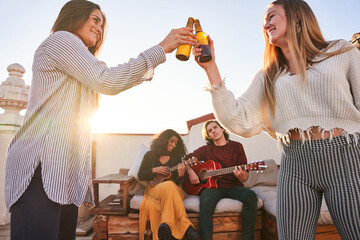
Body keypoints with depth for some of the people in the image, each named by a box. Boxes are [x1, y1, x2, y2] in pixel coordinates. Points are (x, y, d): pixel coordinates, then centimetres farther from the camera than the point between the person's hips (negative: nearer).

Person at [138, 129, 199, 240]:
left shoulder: (176, 158, 14)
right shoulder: (150, 155, 13)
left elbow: (178, 182, 8)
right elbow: (141, 176, 10)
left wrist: (181, 175, -16)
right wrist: (154, 170, -6)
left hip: (174, 189, 0)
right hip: (153, 189, 0)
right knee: (169, 186, -38)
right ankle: (186, 226, -42)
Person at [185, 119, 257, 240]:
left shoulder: (236, 146, 8)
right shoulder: (206, 149, 11)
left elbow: (245, 178, 5)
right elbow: (187, 159, 14)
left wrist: (242, 176, -20)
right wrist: (190, 171, -7)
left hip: (233, 187, 1)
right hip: (212, 186, -1)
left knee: (250, 196, -29)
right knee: (206, 202, -34)